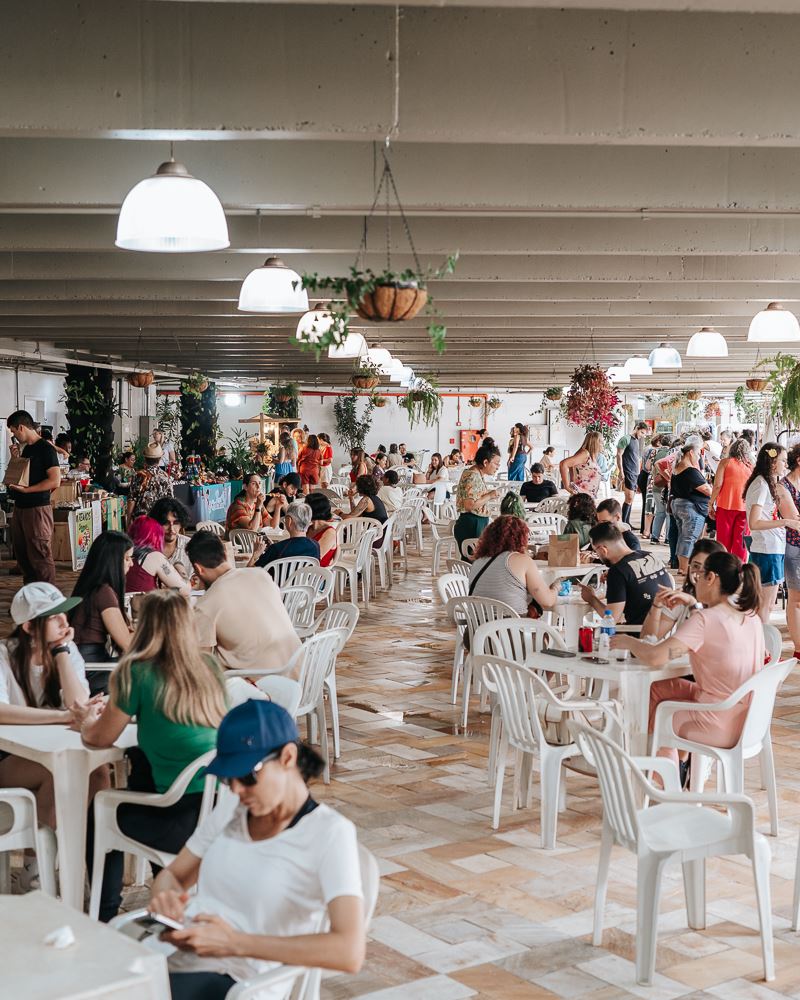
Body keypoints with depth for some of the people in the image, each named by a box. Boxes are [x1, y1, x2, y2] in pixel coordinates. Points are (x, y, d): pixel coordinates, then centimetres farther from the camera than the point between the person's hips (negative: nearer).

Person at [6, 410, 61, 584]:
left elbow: (55, 481, -20)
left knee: (40, 556, -6)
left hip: (37, 509, -9)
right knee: (21, 553, 13)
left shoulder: (45, 449, -12)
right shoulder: (26, 448, 15)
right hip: (20, 507, 9)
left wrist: (25, 489, -21)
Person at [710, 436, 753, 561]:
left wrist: (711, 503, 0)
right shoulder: (751, 465, 7)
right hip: (745, 507, 2)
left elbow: (717, 485, -7)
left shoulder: (725, 462, -1)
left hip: (726, 505, -2)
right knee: (740, 542, 5)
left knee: (724, 541, 7)